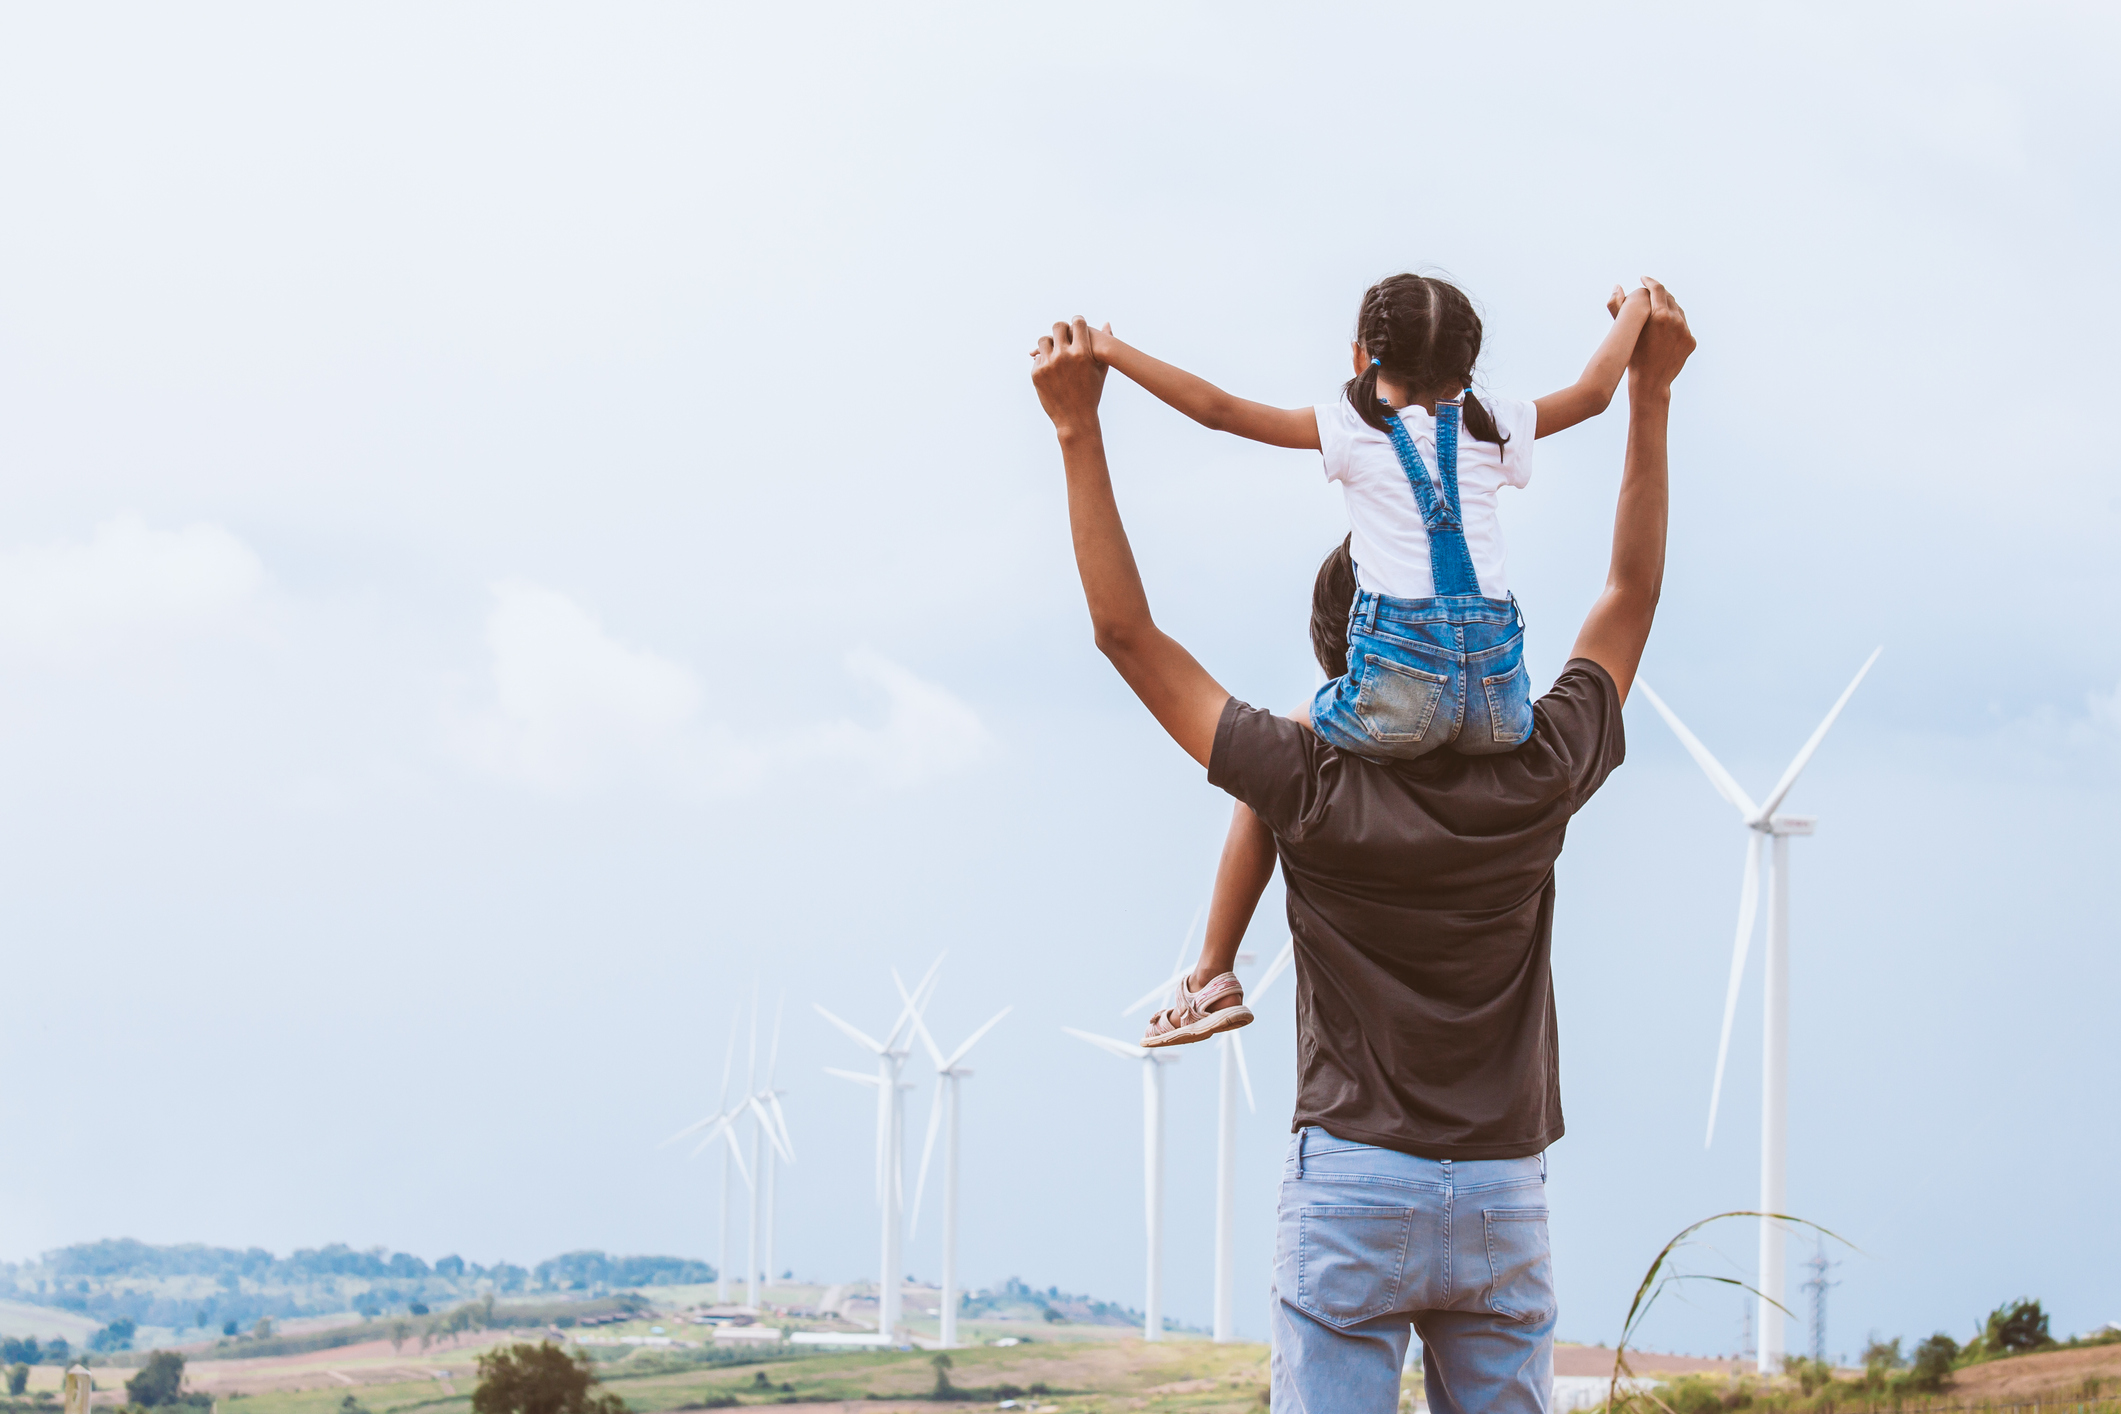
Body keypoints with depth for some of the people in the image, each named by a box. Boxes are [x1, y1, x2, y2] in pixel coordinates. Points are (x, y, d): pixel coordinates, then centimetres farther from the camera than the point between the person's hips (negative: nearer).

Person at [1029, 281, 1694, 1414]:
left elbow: (1127, 635, -6)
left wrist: (1076, 430, -4)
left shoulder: (1313, 792, -9)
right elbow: (1630, 597, 12)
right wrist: (1650, 394, 16)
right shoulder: (1537, 786, -2)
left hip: (1352, 1189, -3)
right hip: (1504, 1196, 3)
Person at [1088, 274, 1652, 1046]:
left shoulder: (1350, 426, 6)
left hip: (1398, 681, -3)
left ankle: (1214, 976, 21)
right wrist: (1633, 312, 47)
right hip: (1497, 685, 3)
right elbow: (1591, 393, 30)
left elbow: (1220, 410, 3)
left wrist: (1111, 351, 10)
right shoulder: (1494, 428, 15)